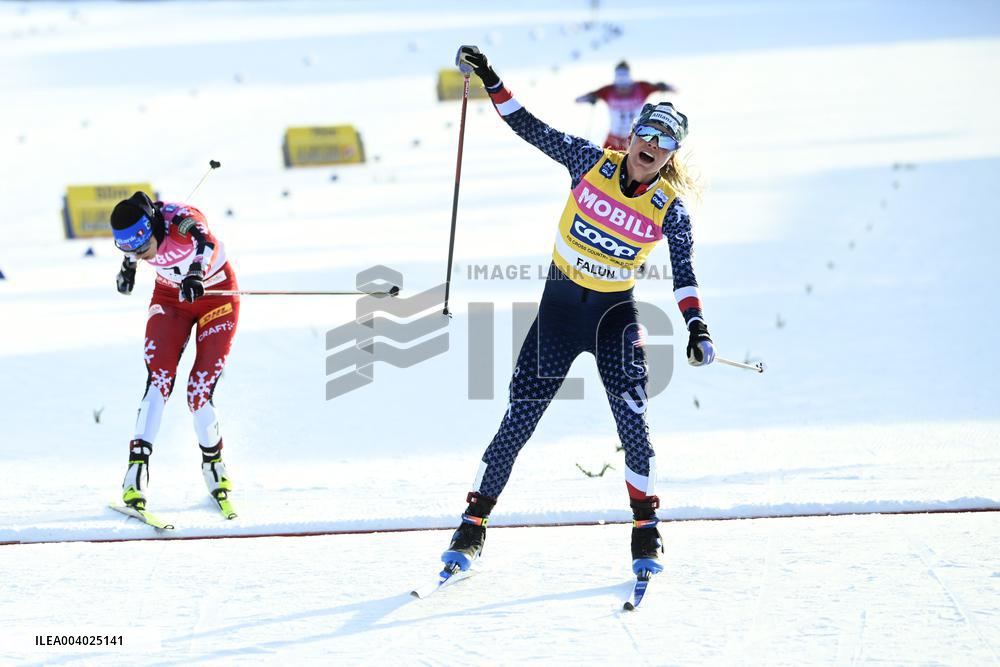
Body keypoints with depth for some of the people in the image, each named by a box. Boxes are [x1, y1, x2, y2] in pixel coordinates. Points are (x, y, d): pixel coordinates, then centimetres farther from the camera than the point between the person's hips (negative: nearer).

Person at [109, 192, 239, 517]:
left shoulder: (180, 219, -32)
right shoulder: (133, 230, -18)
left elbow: (204, 240, -54)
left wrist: (197, 272, -72)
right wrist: (128, 266, 23)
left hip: (216, 293, -4)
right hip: (170, 297, 4)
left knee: (200, 391, -11)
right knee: (159, 380, -17)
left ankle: (213, 466, 11)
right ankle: (136, 470, -21)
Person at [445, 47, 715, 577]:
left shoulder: (669, 210, -7)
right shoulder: (591, 163, -8)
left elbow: (684, 274, 2)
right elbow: (531, 129, -3)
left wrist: (696, 326, -11)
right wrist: (491, 83, -11)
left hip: (615, 314, 0)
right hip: (560, 303, 0)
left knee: (632, 419, -15)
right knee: (519, 419, -3)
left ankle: (646, 533, 1)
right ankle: (474, 524, 8)